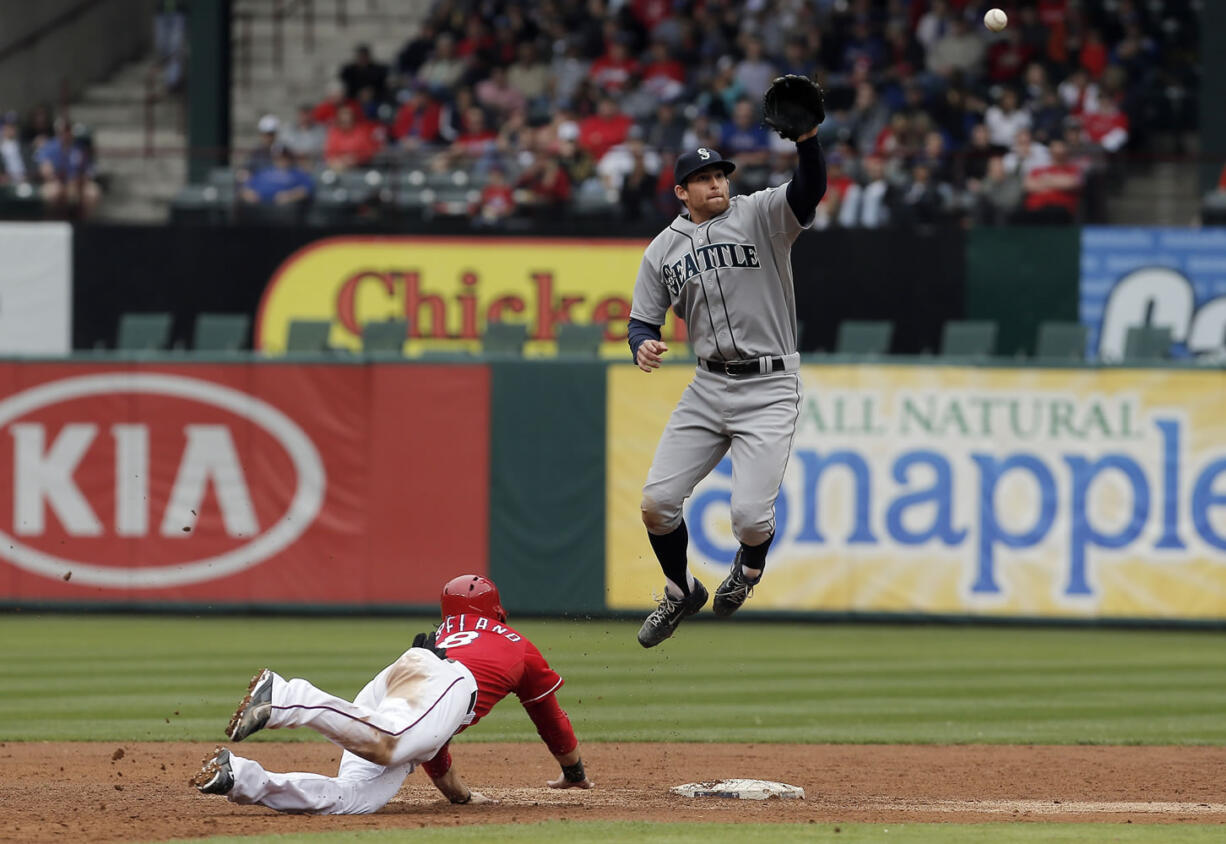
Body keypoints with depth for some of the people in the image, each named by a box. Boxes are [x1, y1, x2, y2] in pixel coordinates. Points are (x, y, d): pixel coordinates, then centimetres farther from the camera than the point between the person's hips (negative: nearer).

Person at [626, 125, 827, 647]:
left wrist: (806, 137, -41)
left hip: (769, 390, -4)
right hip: (709, 386, 4)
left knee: (750, 515, -15)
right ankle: (681, 592, 25)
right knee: (657, 502, -2)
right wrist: (643, 347, -11)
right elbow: (643, 320, 14)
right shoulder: (664, 249, 10)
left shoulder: (760, 216, -3)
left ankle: (750, 563, 23)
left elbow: (809, 190, -22)